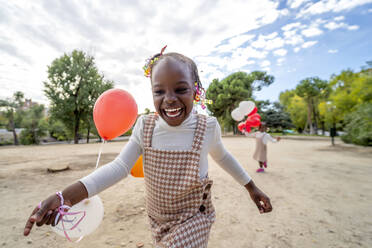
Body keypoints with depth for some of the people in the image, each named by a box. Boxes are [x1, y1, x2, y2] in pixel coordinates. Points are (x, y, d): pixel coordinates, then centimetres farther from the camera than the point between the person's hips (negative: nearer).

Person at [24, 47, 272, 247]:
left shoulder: (208, 127, -20)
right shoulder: (145, 126, -15)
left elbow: (222, 156, -1)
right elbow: (120, 167, -13)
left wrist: (252, 188, 10)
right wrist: (67, 196, -26)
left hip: (192, 222, -2)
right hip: (157, 220, 3)